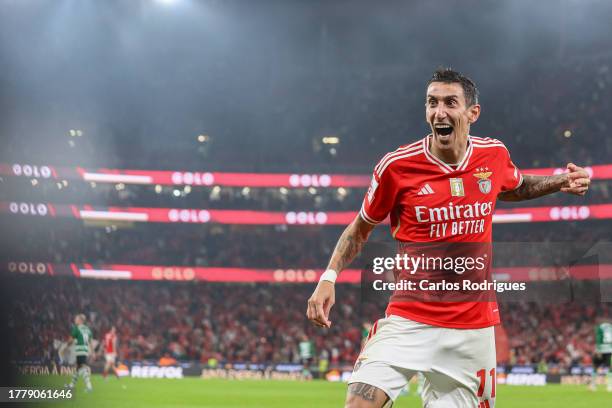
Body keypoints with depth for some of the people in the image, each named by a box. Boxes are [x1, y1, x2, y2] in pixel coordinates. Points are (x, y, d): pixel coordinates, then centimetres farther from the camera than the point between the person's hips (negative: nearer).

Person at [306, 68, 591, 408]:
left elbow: (514, 188, 26)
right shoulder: (397, 166, -9)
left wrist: (561, 182, 9)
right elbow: (360, 229, 6)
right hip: (409, 321, -3)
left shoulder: (495, 154, 0)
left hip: (474, 327, 3)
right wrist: (329, 277, -7)